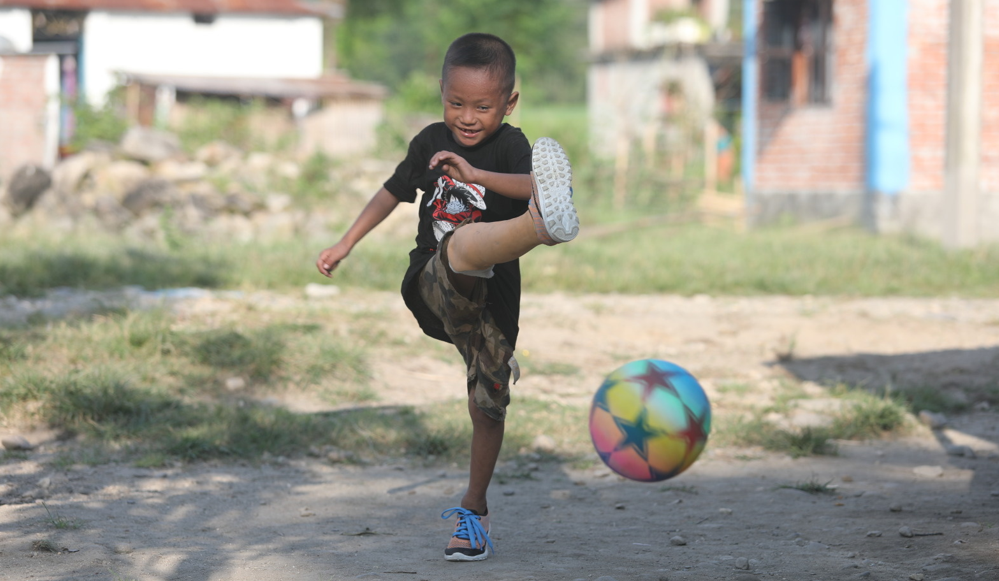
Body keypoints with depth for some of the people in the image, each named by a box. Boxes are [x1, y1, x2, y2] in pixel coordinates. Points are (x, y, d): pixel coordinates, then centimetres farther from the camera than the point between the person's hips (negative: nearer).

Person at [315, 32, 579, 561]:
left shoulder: (510, 148, -6)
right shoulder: (431, 141, 6)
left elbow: (530, 185, -28)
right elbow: (393, 192, 23)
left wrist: (476, 174, -37)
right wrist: (345, 244, 26)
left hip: (491, 293, 0)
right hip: (433, 280, 0)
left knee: (488, 402, 3)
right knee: (462, 243, -36)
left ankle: (474, 511, 22)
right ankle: (543, 223, -70)